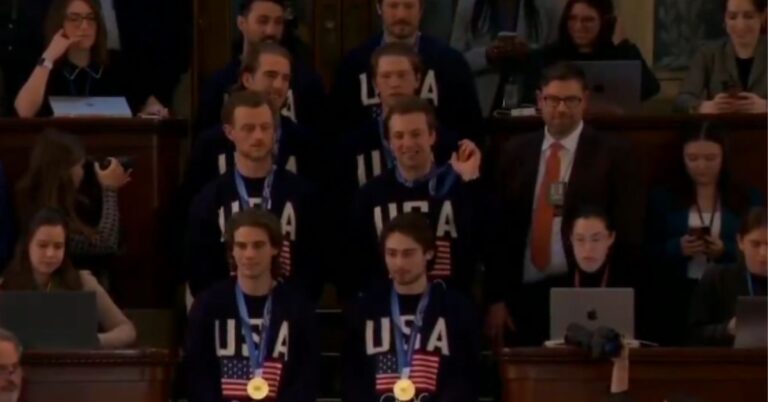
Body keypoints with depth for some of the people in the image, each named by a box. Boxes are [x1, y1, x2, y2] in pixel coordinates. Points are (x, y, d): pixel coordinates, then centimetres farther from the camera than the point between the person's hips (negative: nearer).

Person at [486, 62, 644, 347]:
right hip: (525, 295, 3)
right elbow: (499, 227, 10)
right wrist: (495, 298, 4)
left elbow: (628, 232, 0)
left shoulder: (613, 154, 2)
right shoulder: (516, 153, 11)